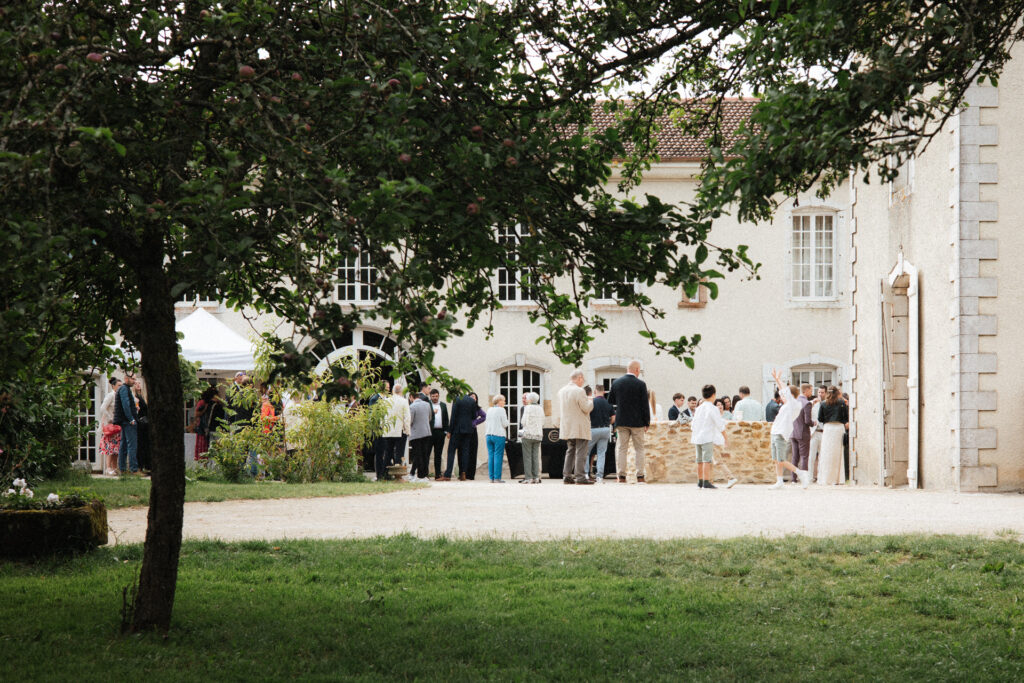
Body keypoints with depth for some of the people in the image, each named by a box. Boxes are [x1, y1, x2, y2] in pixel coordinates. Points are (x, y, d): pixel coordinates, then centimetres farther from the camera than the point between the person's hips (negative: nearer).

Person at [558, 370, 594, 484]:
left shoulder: (561, 391, 10)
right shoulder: (579, 391, -15)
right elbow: (586, 408, -13)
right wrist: (591, 402, 5)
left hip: (566, 427, 8)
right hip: (580, 427, -8)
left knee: (570, 451, 14)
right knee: (580, 452, -5)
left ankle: (567, 476, 11)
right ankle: (580, 476, -9)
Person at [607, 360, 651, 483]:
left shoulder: (616, 383, 0)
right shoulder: (641, 384, -9)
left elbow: (610, 401, 8)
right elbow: (645, 405, -8)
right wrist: (647, 422, 1)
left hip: (621, 422, 2)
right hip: (637, 422, -2)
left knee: (621, 449, 6)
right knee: (639, 449, 7)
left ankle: (621, 476, 2)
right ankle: (640, 476, 3)